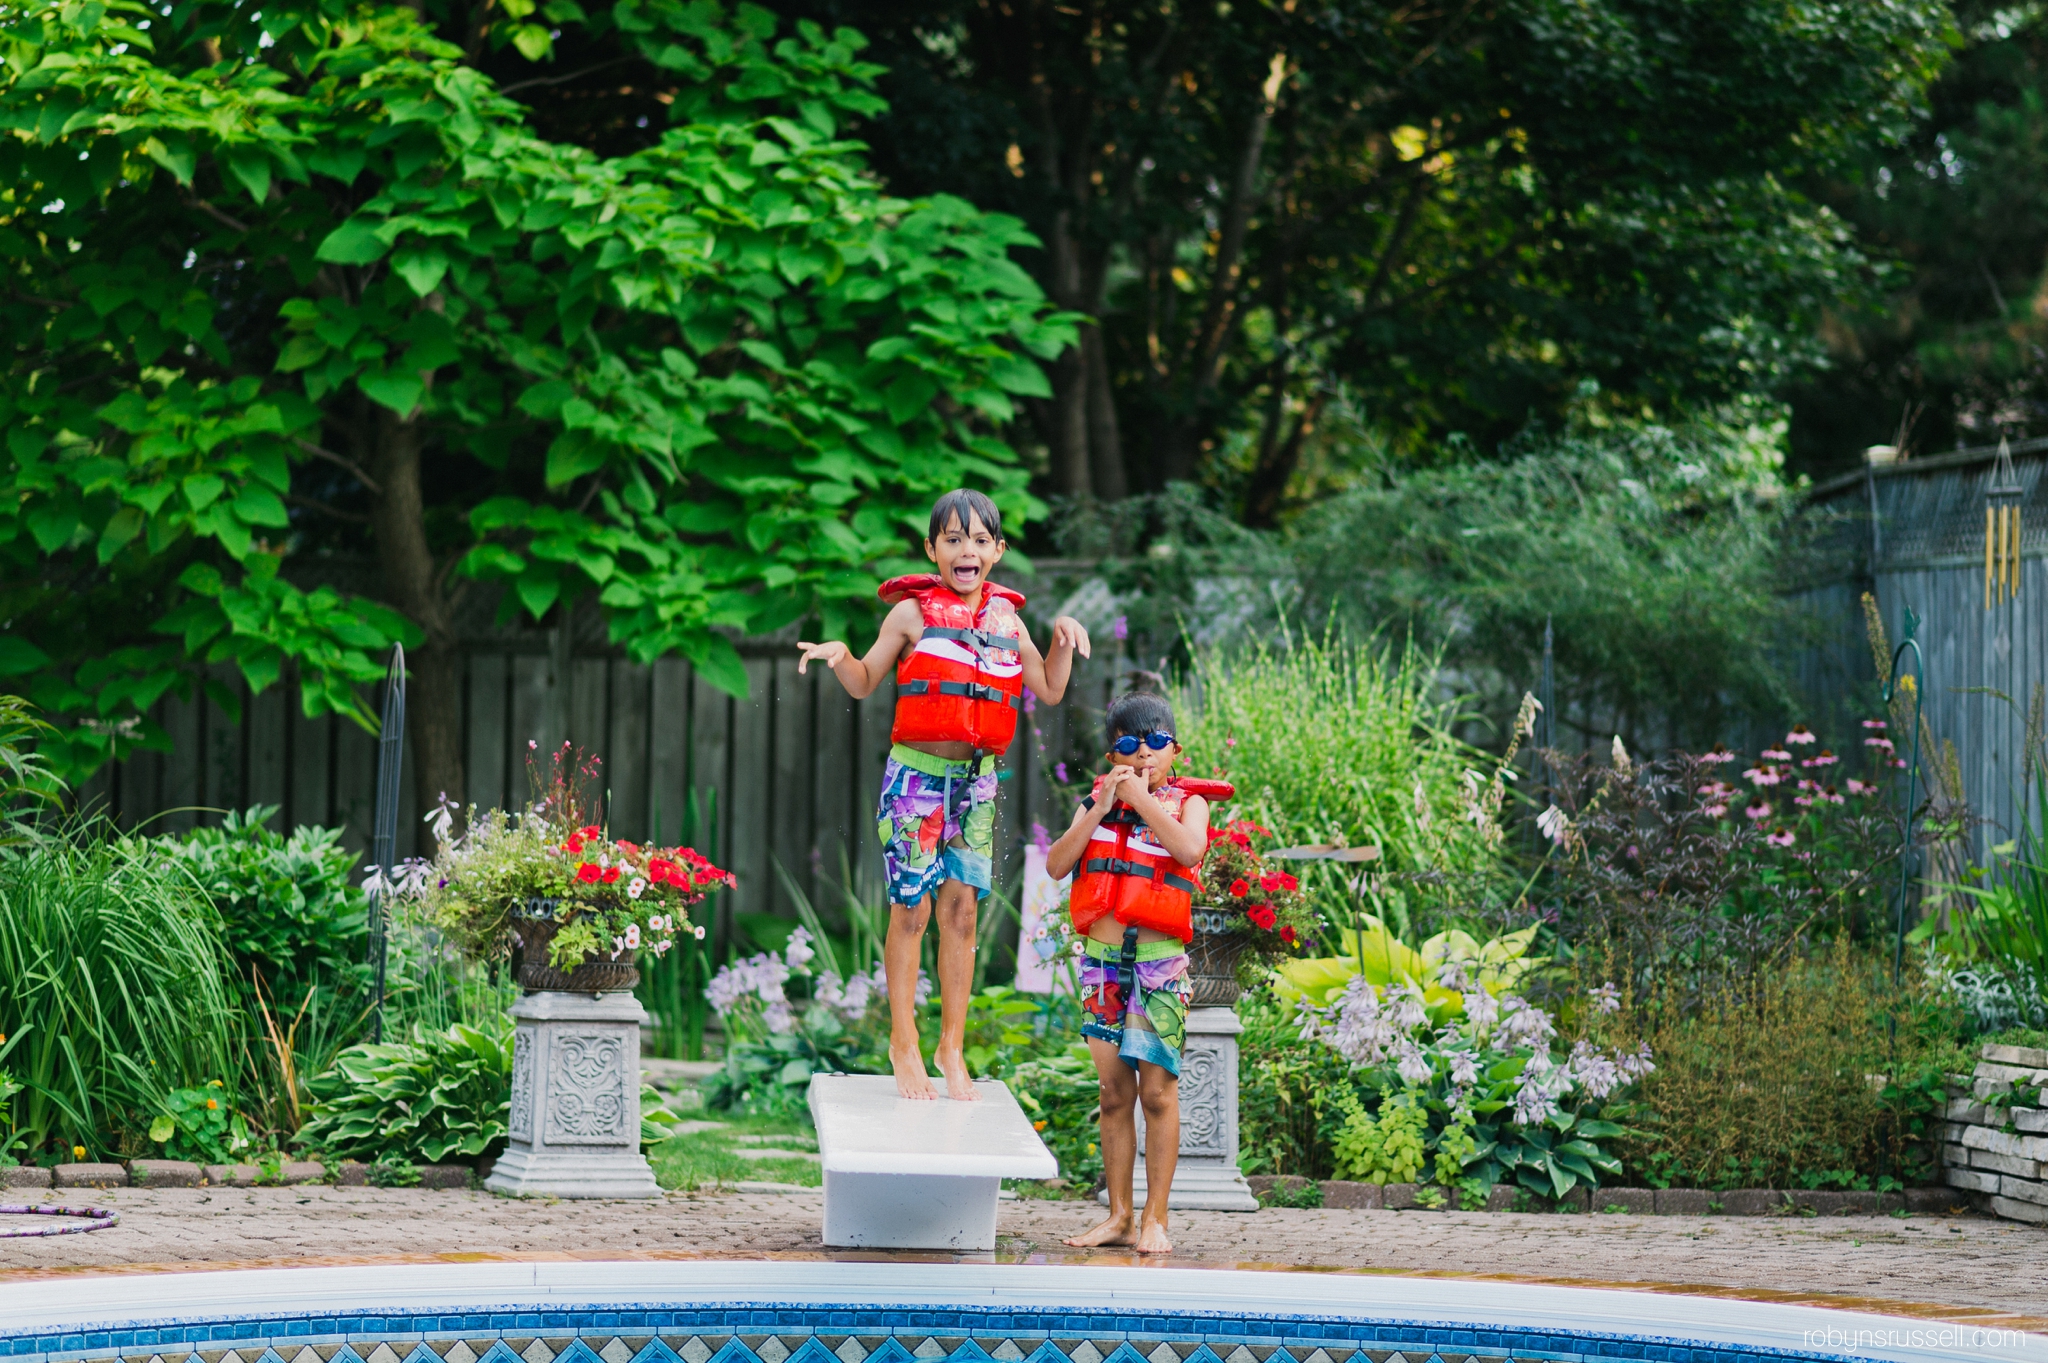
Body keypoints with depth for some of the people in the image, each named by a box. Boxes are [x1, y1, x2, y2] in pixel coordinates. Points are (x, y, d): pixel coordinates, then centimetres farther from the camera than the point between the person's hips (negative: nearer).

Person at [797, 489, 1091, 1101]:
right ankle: (902, 1043, 8)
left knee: (961, 909, 5)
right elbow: (864, 683, 3)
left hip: (976, 778, 4)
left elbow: (1049, 690, 18)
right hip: (916, 774, -4)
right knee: (911, 908, -2)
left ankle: (952, 1045, 13)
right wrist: (840, 655, -17)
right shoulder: (914, 613, -2)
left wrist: (1062, 638, 3)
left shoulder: (1005, 618, 10)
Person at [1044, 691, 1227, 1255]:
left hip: (1158, 958, -3)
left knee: (1157, 1090, -3)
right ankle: (1118, 1216, 13)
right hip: (1101, 956, 3)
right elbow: (1056, 864, -2)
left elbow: (1190, 850, -18)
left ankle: (1155, 1218, 2)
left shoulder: (1186, 801, 4)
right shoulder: (1096, 802, 11)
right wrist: (1101, 807, -9)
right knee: (1114, 1092, 7)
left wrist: (1140, 798, -11)